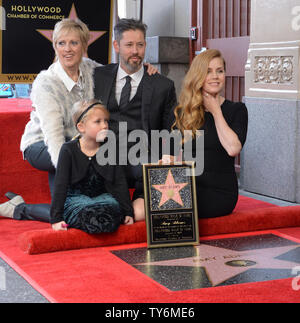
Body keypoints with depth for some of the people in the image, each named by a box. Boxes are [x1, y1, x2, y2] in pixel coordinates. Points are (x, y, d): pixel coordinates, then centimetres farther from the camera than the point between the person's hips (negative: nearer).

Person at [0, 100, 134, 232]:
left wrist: (128, 212, -6)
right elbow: (60, 185, -14)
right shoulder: (69, 149, -10)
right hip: (75, 198, -1)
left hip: (102, 197, 1)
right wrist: (56, 218, -21)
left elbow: (120, 183, 1)